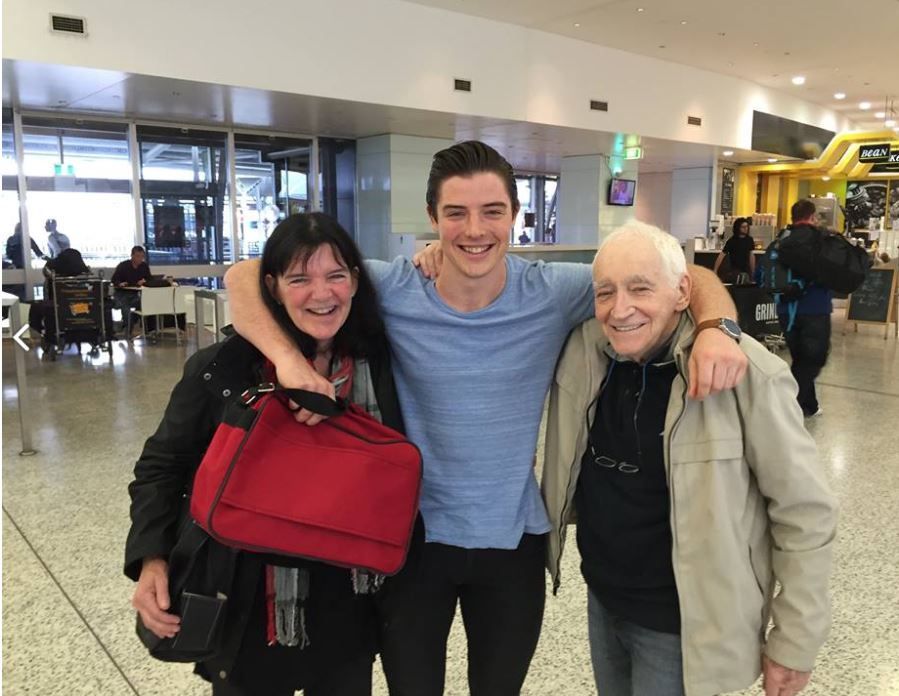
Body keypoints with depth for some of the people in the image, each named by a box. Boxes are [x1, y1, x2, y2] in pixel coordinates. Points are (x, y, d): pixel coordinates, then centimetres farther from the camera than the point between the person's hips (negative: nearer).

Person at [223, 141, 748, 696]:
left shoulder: (554, 292, -13)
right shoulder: (390, 291, -16)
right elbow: (245, 276, -11)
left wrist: (714, 329, -28)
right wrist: (287, 357, -29)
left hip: (514, 540, 1)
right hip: (412, 537, 0)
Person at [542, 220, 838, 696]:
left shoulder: (745, 374, -24)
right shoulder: (585, 346, -9)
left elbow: (806, 514, -15)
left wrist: (795, 643, -9)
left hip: (683, 626, -5)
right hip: (602, 600, 5)